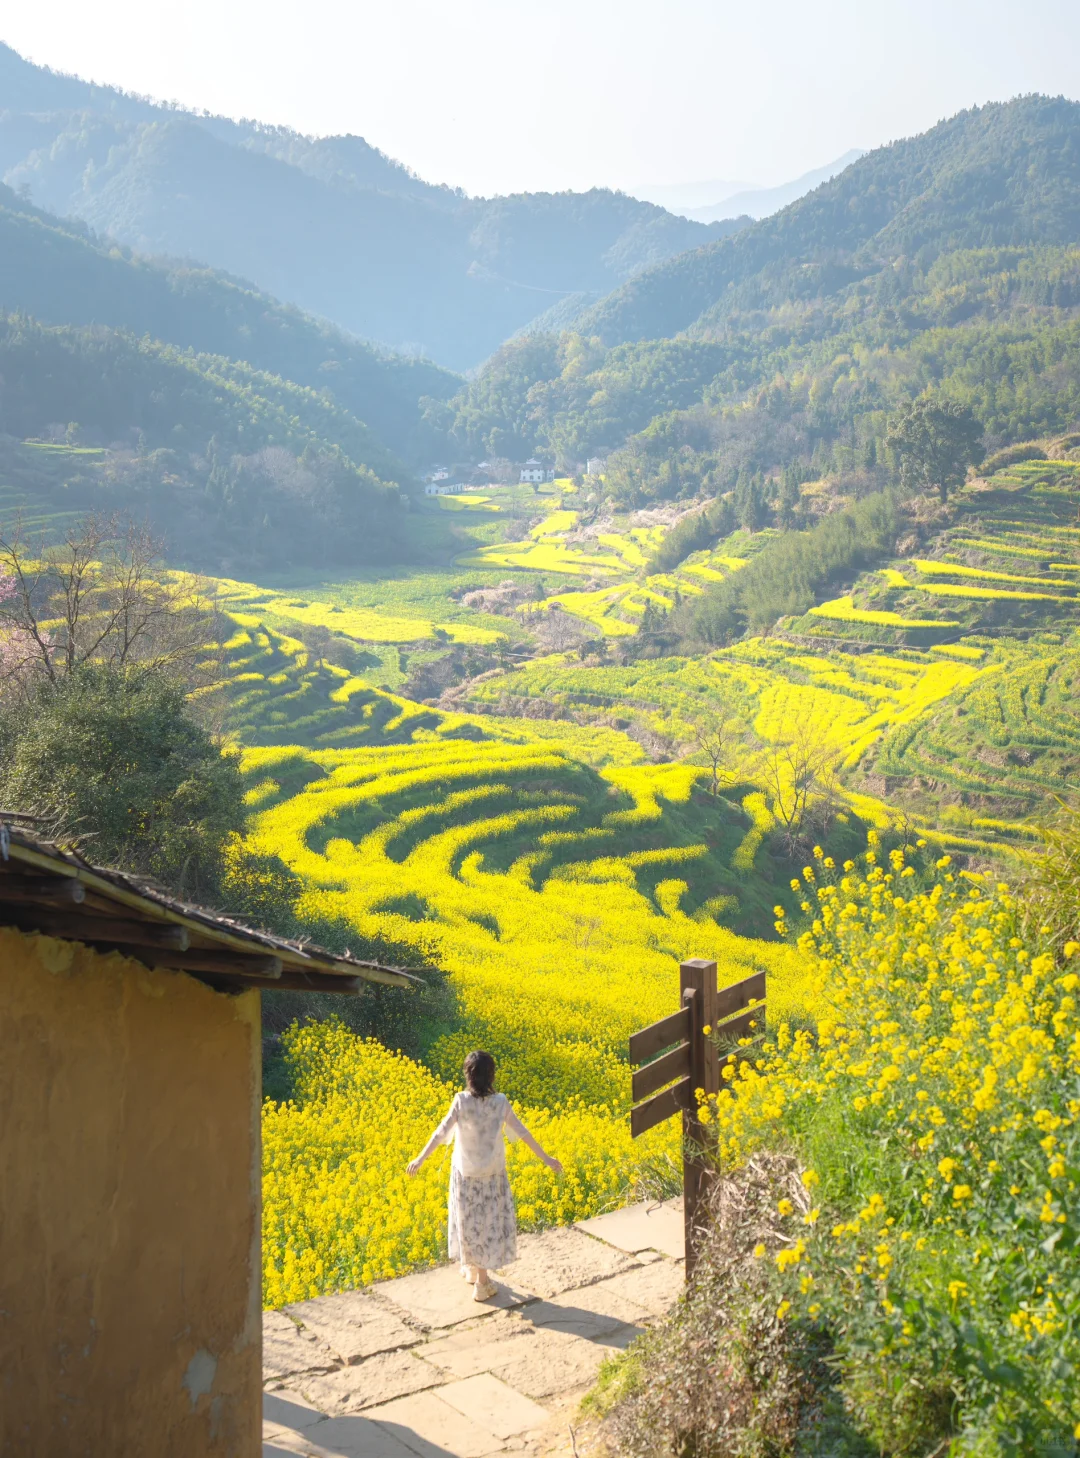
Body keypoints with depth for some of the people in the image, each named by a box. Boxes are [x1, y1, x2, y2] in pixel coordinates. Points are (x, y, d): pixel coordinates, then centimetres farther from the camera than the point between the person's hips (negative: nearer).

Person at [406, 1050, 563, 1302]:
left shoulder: (462, 1101, -18)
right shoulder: (500, 1102, -14)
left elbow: (442, 1132, -19)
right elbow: (522, 1132, -11)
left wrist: (420, 1158, -12)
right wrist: (545, 1158, -3)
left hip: (466, 1172, -1)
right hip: (493, 1172, 1)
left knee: (470, 1219, 16)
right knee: (491, 1219, 11)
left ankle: (473, 1267, 30)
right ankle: (481, 1281, 15)